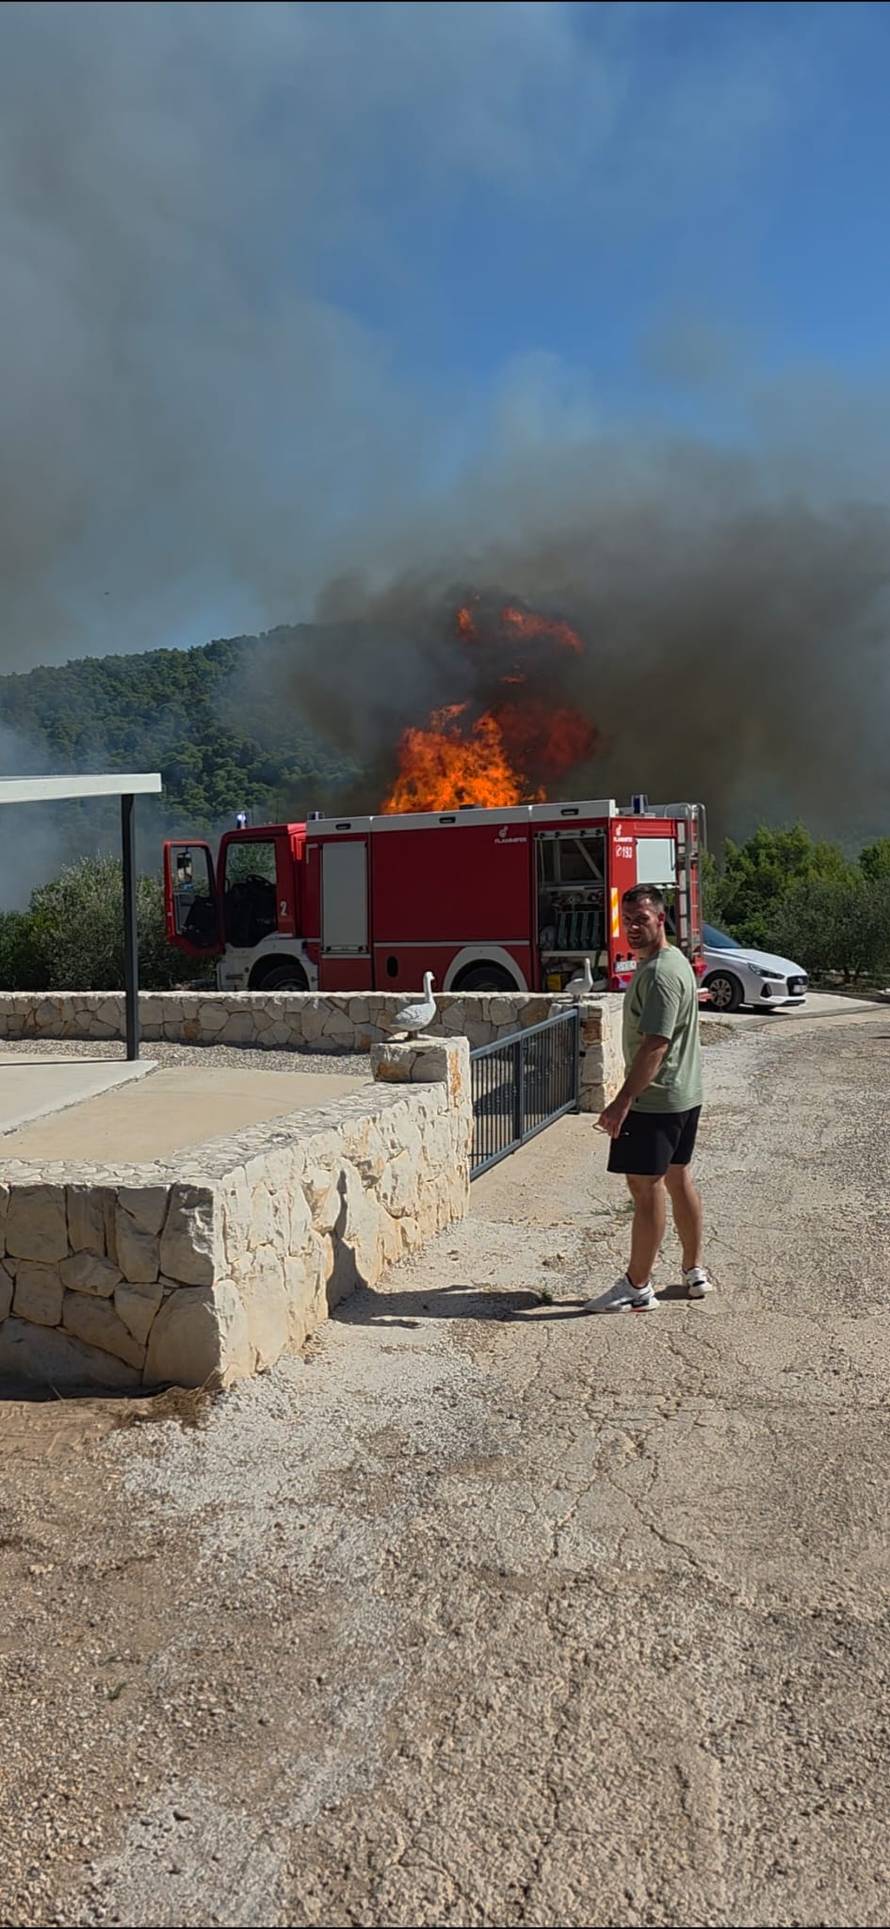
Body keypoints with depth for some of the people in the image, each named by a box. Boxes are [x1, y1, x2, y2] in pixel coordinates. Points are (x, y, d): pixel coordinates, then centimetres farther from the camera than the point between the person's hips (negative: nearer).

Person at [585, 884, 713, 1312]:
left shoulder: (659, 974, -20)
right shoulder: (674, 961, 14)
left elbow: (655, 1045, -26)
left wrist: (623, 1101, -27)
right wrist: (631, 1096, 23)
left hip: (655, 1100, -11)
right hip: (685, 1095, 11)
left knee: (646, 1185, -4)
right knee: (678, 1179, 17)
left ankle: (637, 1288, 3)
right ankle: (694, 1271, 27)